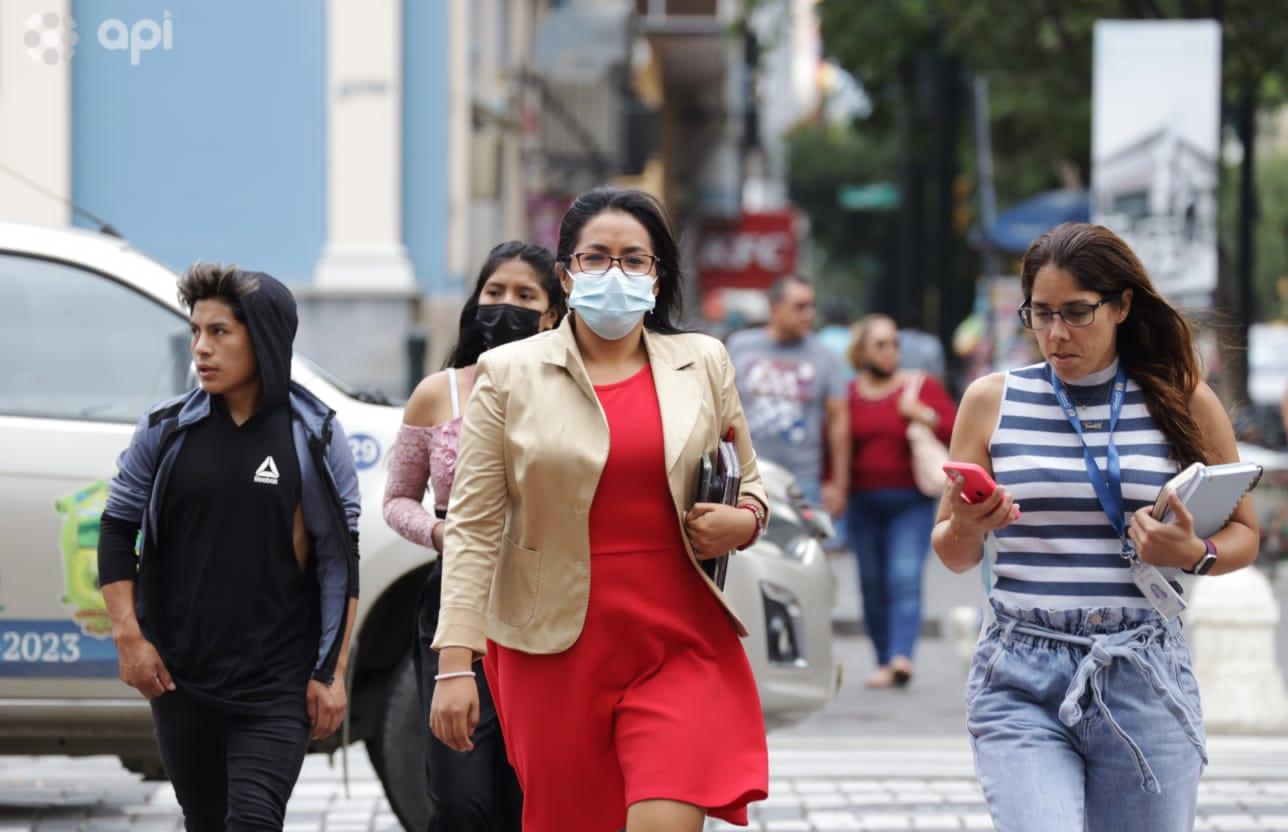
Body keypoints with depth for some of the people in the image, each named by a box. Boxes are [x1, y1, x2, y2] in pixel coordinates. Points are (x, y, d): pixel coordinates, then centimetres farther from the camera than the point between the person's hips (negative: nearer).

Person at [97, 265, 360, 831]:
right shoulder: (164, 431, 2)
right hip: (179, 677, 3)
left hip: (278, 681, -3)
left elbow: (340, 560, 0)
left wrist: (332, 673, -4)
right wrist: (128, 636, -1)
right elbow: (117, 530, 9)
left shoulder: (314, 437, -2)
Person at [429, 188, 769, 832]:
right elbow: (473, 525, -1)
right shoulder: (509, 374, 3)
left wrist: (744, 521, -3)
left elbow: (748, 483, 22)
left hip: (679, 649, 1)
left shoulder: (703, 364, 10)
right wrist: (455, 661, -9)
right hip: (557, 650, 0)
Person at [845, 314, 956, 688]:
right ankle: (884, 662, 13)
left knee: (905, 577, -16)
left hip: (911, 502, -2)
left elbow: (957, 430, 2)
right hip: (863, 503, 2)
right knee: (872, 584, 4)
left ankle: (902, 657, -27)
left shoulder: (922, 387, 5)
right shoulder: (847, 394, 8)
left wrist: (921, 415, -12)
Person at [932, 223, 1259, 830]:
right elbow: (953, 556, 12)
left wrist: (1195, 555, -9)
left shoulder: (1183, 401, 5)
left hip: (1144, 681, 1)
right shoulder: (992, 400, 7)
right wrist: (967, 527, -11)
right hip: (1020, 682, 0)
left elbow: (1243, 534, 13)